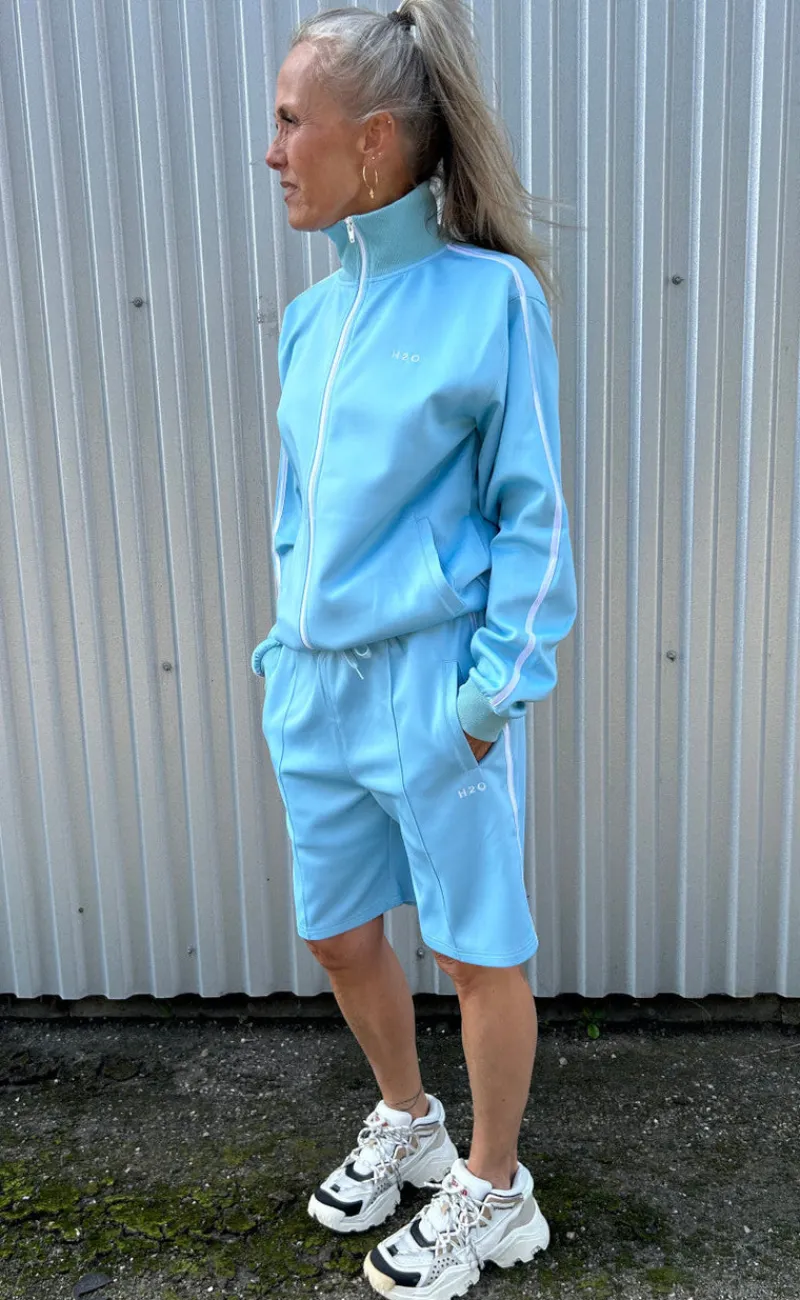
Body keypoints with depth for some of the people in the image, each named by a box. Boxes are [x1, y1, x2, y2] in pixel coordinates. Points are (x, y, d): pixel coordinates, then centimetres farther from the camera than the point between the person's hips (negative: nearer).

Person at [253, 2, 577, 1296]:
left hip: (434, 686, -7)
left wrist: (492, 689, -13)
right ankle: (406, 1123, 45)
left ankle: (491, 1193, 33)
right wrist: (289, 652, 11)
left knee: (478, 947, 9)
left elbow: (531, 514, -8)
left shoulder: (491, 294, -9)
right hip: (316, 687, 7)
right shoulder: (311, 317, 9)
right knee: (338, 934, 18)